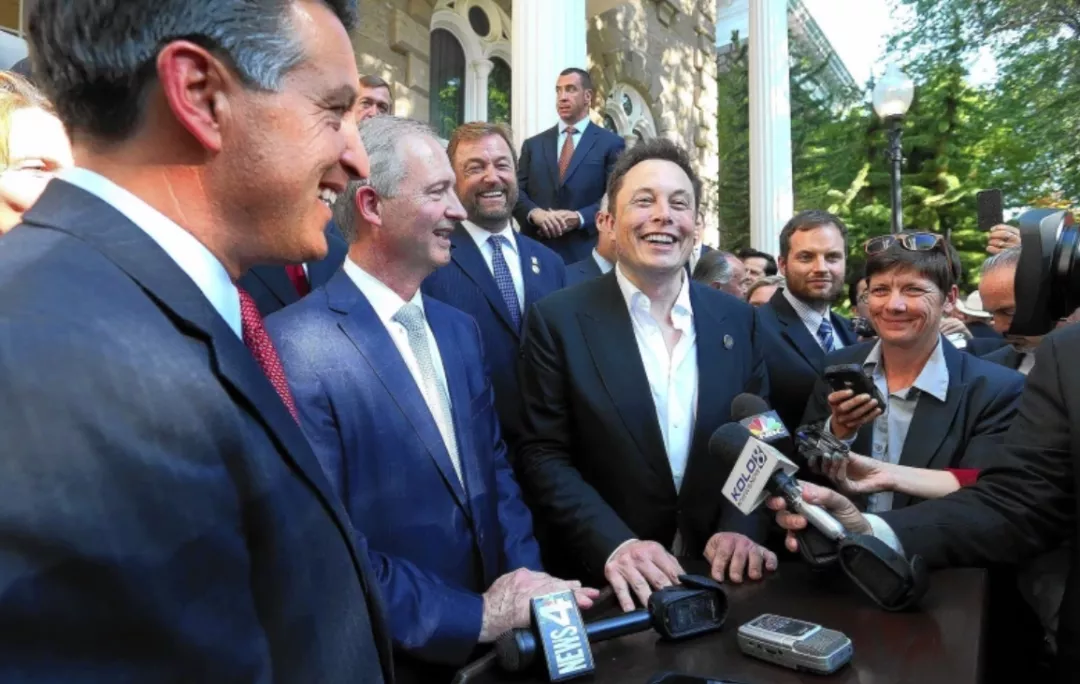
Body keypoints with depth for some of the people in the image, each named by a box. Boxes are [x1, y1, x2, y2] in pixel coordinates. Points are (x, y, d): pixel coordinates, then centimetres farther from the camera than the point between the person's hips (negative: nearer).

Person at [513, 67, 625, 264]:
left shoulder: (611, 143, 5)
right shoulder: (533, 144, 14)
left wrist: (579, 218, -16)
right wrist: (535, 213, -13)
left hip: (585, 254, -2)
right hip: (536, 250, 3)